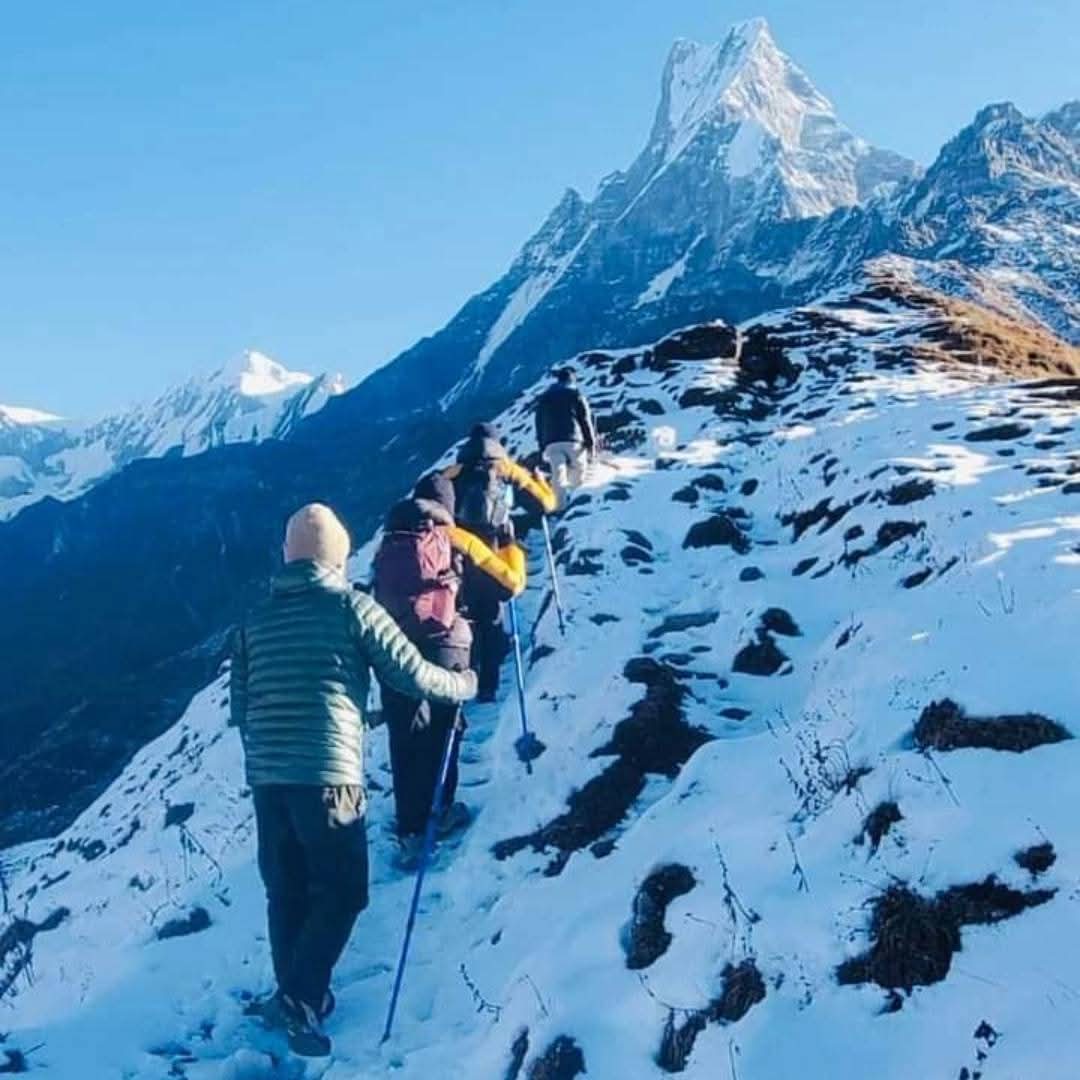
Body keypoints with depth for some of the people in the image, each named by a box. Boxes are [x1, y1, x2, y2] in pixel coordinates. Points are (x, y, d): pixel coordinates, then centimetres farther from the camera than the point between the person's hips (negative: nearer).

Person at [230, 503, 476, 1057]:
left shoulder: (255, 620, 12)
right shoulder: (352, 607, -3)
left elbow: (240, 706, 16)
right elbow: (411, 674, -1)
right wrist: (464, 683, 18)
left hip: (265, 776, 5)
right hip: (326, 775, -5)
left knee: (287, 892, 17)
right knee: (341, 892, 6)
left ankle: (297, 999, 27)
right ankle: (298, 1001, -4)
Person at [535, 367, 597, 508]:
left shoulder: (544, 397, 19)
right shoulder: (576, 394, 7)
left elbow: (539, 424, 16)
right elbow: (585, 420, 1)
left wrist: (542, 447, 18)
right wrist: (591, 443, 3)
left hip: (551, 443, 3)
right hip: (573, 440, -3)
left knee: (558, 477, -4)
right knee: (577, 478, 9)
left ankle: (561, 505, -16)